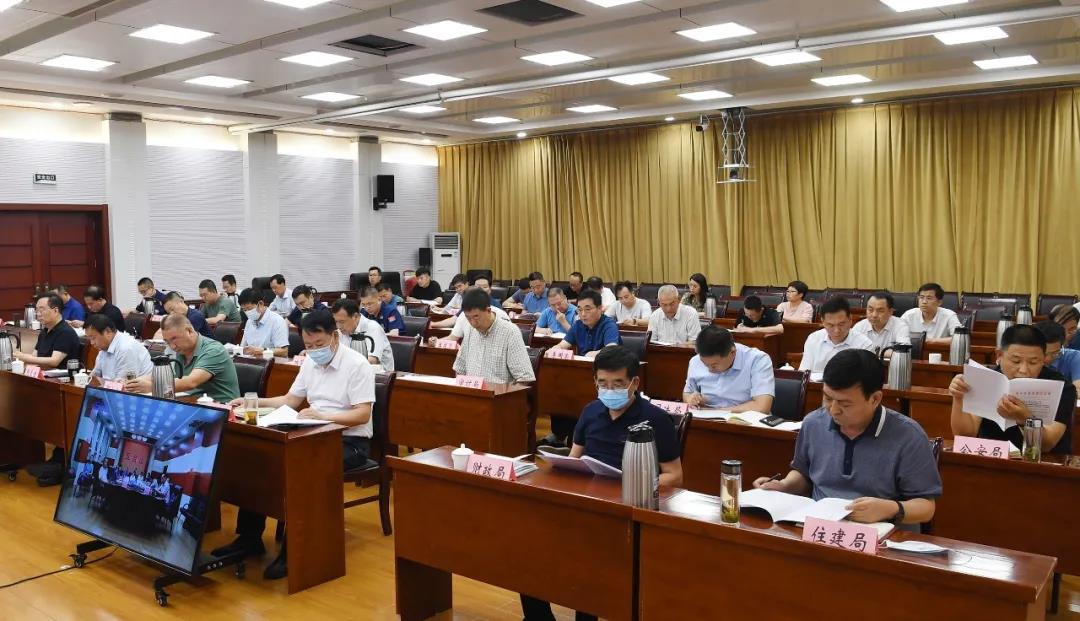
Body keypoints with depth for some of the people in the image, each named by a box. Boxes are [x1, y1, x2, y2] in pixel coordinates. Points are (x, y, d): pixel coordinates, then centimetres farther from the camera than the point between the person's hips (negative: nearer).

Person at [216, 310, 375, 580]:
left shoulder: (357, 365, -14)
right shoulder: (310, 362, 10)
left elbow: (363, 415, -20)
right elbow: (290, 400, 15)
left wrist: (322, 416, -32)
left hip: (350, 442, -8)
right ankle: (250, 537, 3)